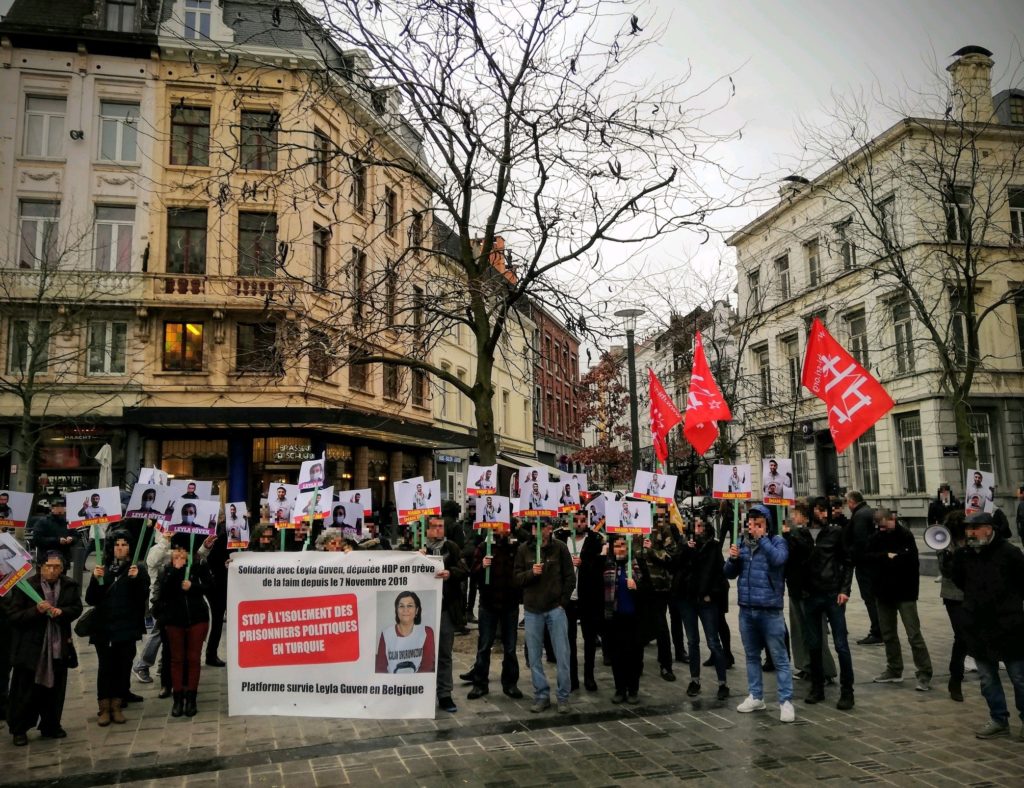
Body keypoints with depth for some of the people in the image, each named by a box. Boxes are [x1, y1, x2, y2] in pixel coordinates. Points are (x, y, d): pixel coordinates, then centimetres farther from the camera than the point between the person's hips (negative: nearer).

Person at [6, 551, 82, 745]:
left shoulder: (70, 586, -1)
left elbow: (77, 609, 4)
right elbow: (12, 615, -11)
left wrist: (62, 611, -15)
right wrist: (36, 611, -25)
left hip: (59, 647, 3)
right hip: (30, 647, -3)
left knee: (55, 688, 12)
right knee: (26, 690, 6)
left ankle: (51, 726, 28)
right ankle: (18, 729, 23)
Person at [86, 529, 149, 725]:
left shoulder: (138, 570, 3)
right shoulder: (102, 569, 9)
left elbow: (143, 597, -7)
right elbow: (91, 600, 4)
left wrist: (136, 579, -22)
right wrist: (96, 580, -12)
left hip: (127, 628, -1)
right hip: (103, 628, 1)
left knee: (123, 667, 2)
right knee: (105, 667, 0)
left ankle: (117, 706, 14)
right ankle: (104, 708, 10)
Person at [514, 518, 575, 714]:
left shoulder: (559, 548, -3)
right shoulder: (524, 549, 1)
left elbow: (570, 578, 2)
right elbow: (517, 578, 2)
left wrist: (563, 601, -3)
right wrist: (531, 572, -17)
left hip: (556, 609, -2)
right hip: (532, 609, 2)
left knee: (562, 655, 2)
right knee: (534, 657, 7)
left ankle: (563, 697, 14)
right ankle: (541, 696, 20)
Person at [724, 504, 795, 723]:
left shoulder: (776, 540, -3)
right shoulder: (742, 542, 9)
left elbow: (778, 559, -26)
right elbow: (730, 574, 10)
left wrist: (761, 538, -19)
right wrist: (732, 559, -10)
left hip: (770, 610, -5)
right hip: (746, 609, 5)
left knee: (779, 658, 0)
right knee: (752, 656, 15)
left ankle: (786, 701, 6)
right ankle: (755, 697, 26)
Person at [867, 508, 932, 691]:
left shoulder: (905, 535, -11)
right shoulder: (877, 536, 5)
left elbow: (911, 559, -19)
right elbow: (867, 556, -3)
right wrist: (886, 557, -17)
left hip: (904, 592, -6)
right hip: (883, 592, 6)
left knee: (914, 634, -6)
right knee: (888, 634, 14)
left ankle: (924, 674, 0)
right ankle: (894, 670, 26)